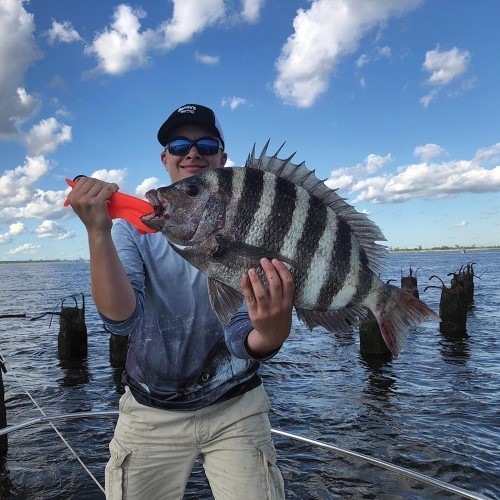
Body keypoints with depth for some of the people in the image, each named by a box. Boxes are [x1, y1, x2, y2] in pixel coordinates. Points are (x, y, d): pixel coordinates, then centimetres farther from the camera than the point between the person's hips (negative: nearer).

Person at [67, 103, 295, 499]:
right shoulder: (134, 225, -5)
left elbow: (243, 341, -16)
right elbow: (122, 318, -21)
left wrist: (272, 332, -39)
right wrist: (97, 231, -34)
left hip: (235, 409, 0)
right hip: (150, 413, 1)